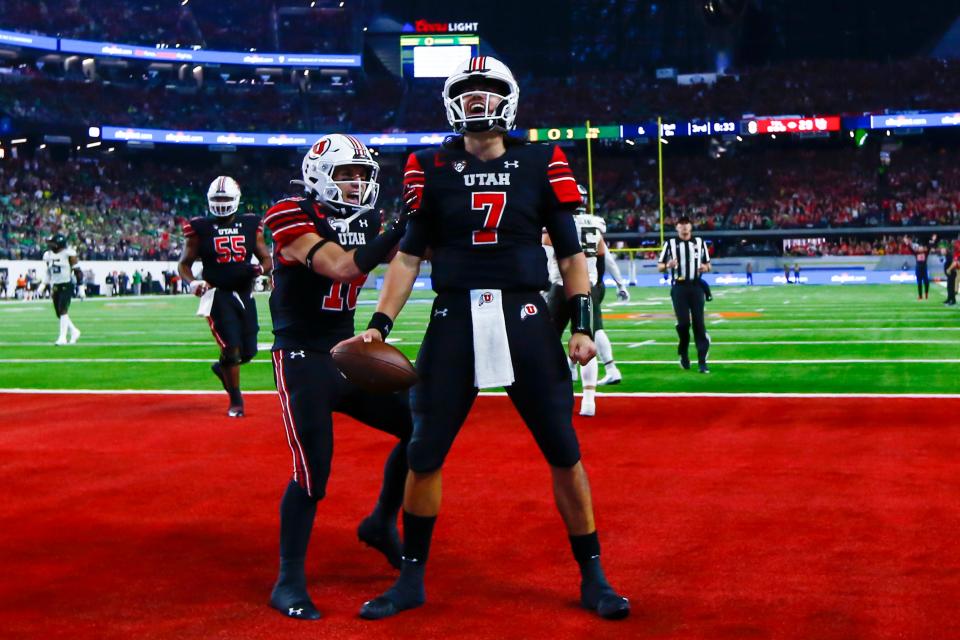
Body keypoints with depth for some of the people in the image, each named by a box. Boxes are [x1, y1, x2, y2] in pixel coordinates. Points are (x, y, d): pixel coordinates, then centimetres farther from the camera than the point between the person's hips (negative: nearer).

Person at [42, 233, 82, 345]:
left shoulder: (68, 253, -8)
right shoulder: (48, 255, 10)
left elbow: (77, 270, -6)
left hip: (66, 285, -6)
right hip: (55, 286, 6)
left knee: (63, 311, -14)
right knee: (59, 313, 6)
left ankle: (62, 337, -10)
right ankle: (74, 332, 24)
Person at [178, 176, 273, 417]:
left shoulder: (250, 226, 5)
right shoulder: (201, 229, -1)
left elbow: (267, 259, 11)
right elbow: (184, 264, 6)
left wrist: (260, 268, -13)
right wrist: (192, 282, -14)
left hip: (244, 295, 4)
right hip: (217, 295, -3)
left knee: (248, 351, 6)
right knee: (232, 348, -11)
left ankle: (222, 367, 40)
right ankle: (235, 400, 9)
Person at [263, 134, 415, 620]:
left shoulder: (365, 221, 8)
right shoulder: (295, 220, -14)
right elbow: (342, 268, -27)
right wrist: (403, 226, -30)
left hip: (349, 357, 7)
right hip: (302, 361, -7)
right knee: (313, 472, -13)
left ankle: (382, 524, 25)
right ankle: (289, 582, 2)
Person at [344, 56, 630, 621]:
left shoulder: (541, 166, 2)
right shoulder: (433, 170, 3)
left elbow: (571, 254, 5)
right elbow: (409, 256, 7)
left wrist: (583, 325, -3)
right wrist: (380, 324, -1)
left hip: (525, 318, 0)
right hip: (455, 319, 1)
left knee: (565, 452, 2)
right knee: (425, 453, 3)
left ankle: (593, 577, 17)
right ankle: (412, 578, 20)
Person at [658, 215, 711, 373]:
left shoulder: (699, 243, 12)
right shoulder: (670, 244, 5)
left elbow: (707, 264, 18)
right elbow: (659, 267, 5)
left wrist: (705, 267, -6)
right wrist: (668, 265, -17)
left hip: (696, 286, 2)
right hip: (679, 287, -2)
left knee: (699, 323, -3)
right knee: (683, 322, -9)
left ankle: (702, 361, -3)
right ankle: (683, 353, 17)